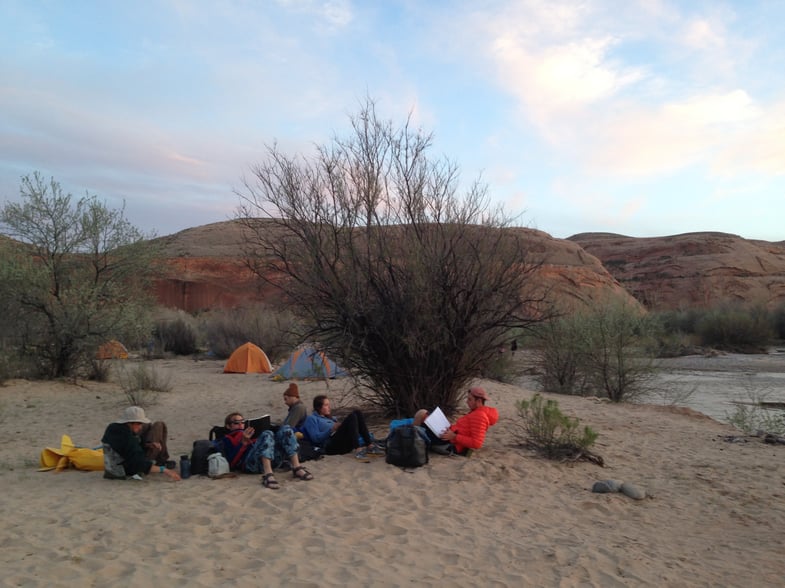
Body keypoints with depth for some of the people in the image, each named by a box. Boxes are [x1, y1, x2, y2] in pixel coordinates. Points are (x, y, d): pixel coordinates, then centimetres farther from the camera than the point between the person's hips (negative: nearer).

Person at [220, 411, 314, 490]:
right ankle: (268, 474, -46)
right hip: (250, 463, -5)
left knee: (285, 429, -12)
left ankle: (297, 467, -26)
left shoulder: (248, 433, 39)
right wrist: (243, 442, -8)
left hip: (272, 459, 5)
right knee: (267, 434, -29)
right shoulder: (227, 439, 22)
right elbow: (231, 462, 1)